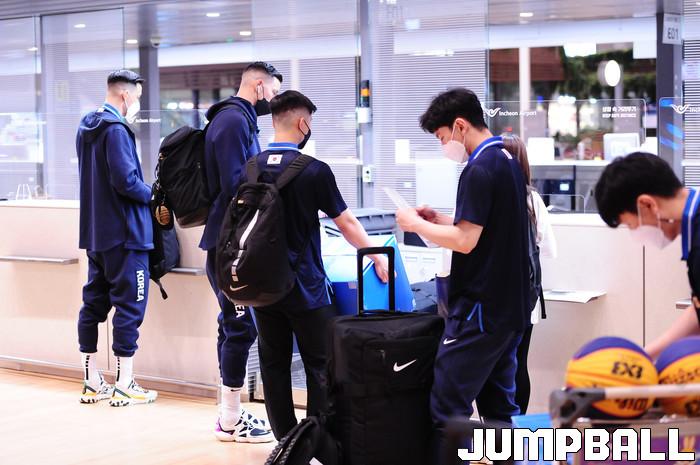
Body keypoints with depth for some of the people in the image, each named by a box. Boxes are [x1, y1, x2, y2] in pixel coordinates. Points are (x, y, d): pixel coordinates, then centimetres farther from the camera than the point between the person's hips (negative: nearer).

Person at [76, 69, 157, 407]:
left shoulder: (87, 127, 12)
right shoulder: (116, 130, -16)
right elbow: (126, 180, -24)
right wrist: (153, 194, -7)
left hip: (95, 233, 9)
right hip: (124, 233, -9)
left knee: (94, 303, 11)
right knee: (130, 304, -2)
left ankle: (92, 383, 17)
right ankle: (124, 386, 2)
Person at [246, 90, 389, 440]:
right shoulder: (314, 171, -12)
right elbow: (346, 224, -5)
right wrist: (378, 258, 7)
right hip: (304, 285, -5)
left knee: (274, 363, 10)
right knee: (320, 365, 3)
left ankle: (286, 444, 15)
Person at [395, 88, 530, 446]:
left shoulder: (479, 170, -16)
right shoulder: (508, 162, 14)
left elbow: (465, 241, -21)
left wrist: (416, 224, -8)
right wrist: (440, 219, 14)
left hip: (480, 309, -10)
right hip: (510, 308, 10)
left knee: (448, 406, -6)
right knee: (499, 406, 13)